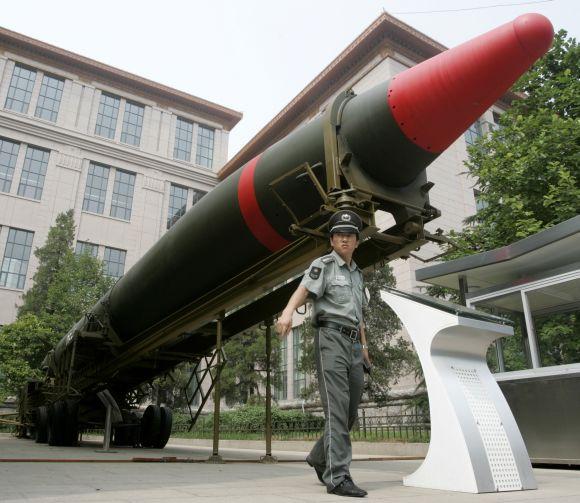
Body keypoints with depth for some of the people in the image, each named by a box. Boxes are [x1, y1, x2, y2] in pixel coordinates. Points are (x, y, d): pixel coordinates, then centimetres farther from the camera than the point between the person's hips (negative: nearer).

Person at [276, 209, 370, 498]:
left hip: (353, 345, 8)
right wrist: (288, 311, -38)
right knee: (337, 408, -12)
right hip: (331, 338, -7)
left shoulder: (357, 273, 22)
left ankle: (319, 457, 27)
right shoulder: (323, 265, 0)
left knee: (351, 410, 9)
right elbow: (304, 290, -18)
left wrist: (364, 345, 22)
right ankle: (337, 477, -9)